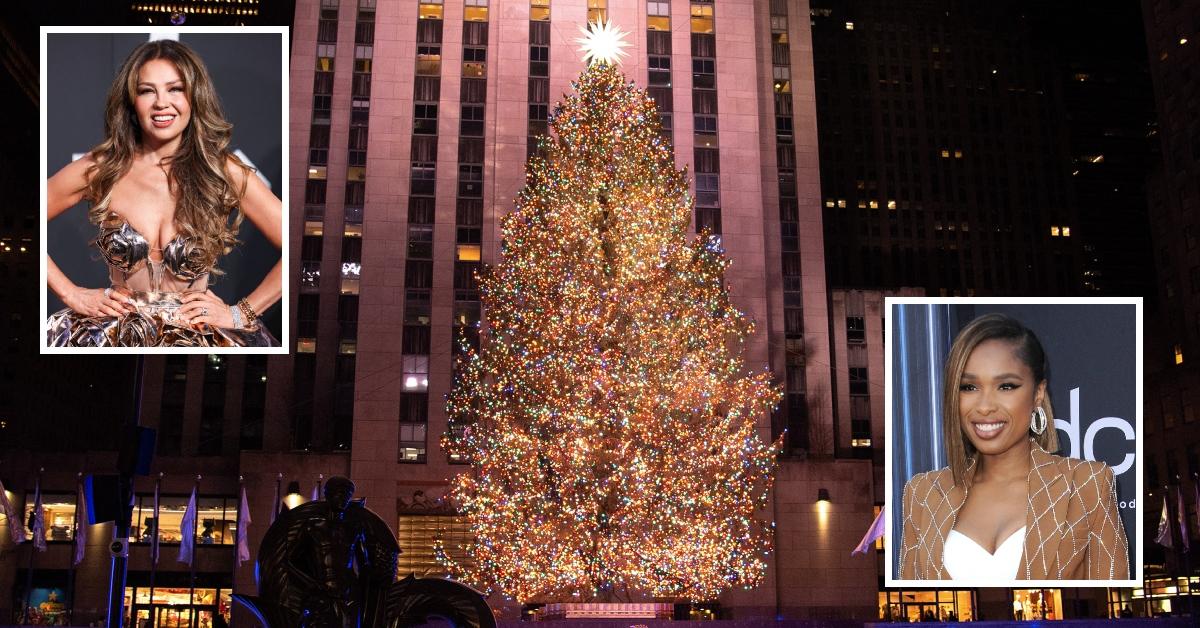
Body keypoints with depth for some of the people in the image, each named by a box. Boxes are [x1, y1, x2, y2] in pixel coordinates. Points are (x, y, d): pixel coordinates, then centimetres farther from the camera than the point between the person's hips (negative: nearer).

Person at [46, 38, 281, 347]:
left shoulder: (225, 172, -3)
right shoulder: (100, 169, 2)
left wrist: (240, 313, -7)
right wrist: (71, 294, 2)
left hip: (197, 334, -2)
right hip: (116, 331, 2)